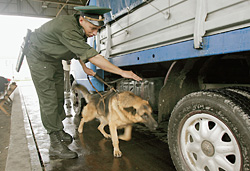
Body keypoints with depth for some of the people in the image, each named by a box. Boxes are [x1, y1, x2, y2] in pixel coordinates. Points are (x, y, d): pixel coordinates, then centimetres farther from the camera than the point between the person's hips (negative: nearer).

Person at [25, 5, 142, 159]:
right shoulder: (67, 28, -37)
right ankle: (55, 144, -7)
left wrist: (84, 67, 13)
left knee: (59, 97, 11)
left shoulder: (80, 29, -8)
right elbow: (92, 56, -40)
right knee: (49, 100, -12)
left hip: (54, 59, 9)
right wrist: (122, 72, -39)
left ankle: (59, 130, 26)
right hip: (39, 57, -8)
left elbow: (79, 49, 14)